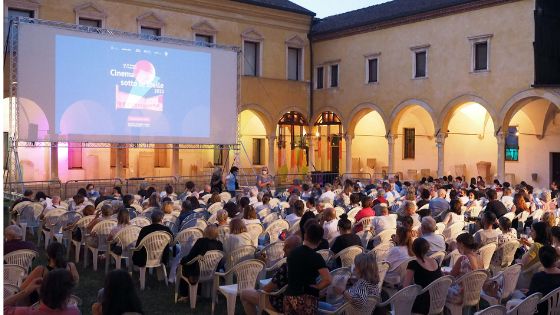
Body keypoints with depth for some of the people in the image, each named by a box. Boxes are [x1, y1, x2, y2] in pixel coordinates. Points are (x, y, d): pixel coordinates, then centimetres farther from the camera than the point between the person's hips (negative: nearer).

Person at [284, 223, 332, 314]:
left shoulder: (293, 252, 8)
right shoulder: (316, 257, -12)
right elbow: (327, 280, -20)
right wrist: (316, 287, -7)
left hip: (289, 296, 6)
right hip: (307, 298, -6)